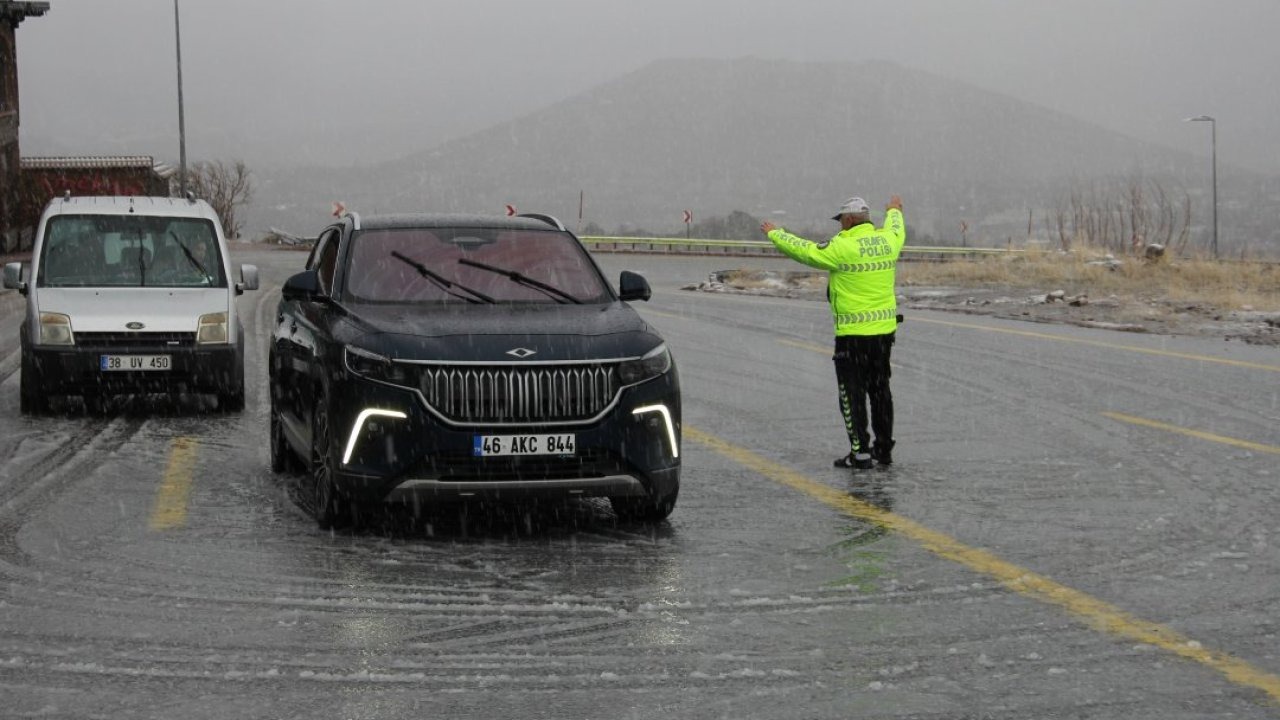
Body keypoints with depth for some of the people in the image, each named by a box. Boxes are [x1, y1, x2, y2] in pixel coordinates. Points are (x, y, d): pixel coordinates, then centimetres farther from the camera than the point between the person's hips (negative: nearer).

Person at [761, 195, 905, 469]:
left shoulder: (843, 248, -15)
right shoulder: (887, 240, 4)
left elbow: (804, 250, -6)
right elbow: (896, 230, 29)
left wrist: (774, 233, 11)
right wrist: (894, 211, 52)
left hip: (853, 333, -7)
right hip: (885, 329, 7)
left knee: (852, 394, 1)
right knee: (880, 390, 15)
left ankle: (860, 453, -1)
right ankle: (884, 449, 21)